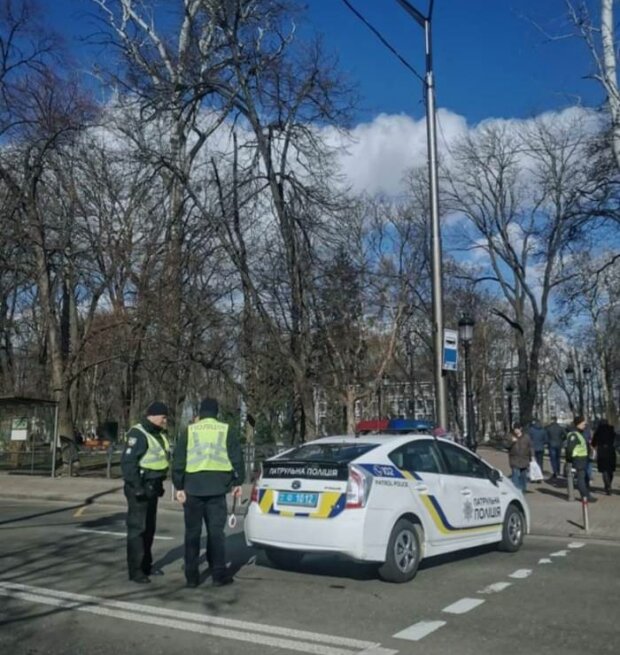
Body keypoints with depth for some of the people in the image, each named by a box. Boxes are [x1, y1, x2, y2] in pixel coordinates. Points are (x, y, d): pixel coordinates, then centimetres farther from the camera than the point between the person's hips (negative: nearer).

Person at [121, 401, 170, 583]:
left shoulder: (159, 434, 12)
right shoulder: (138, 434, -17)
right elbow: (127, 462, -22)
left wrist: (159, 483, 17)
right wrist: (137, 487, -25)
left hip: (152, 487, 9)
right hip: (139, 488, -9)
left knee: (149, 528, 16)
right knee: (137, 528, -5)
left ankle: (146, 565, 27)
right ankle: (135, 570, 1)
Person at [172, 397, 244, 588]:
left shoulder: (190, 431, 3)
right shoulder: (225, 431, 4)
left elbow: (178, 460, 1)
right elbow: (237, 457, 3)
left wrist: (179, 486, 5)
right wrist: (238, 482, 12)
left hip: (193, 488, 0)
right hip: (217, 488, 0)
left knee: (193, 531, 8)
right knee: (216, 531, 6)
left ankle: (192, 576, 11)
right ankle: (219, 574, 7)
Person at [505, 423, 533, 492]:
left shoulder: (526, 437, 6)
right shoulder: (511, 437, 2)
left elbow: (530, 447, 8)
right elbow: (507, 446, -4)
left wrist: (532, 456, 0)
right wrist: (512, 442, -21)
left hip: (524, 460, 2)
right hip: (515, 461, -2)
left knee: (524, 475, 12)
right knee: (516, 475, -10)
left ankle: (523, 489, 27)